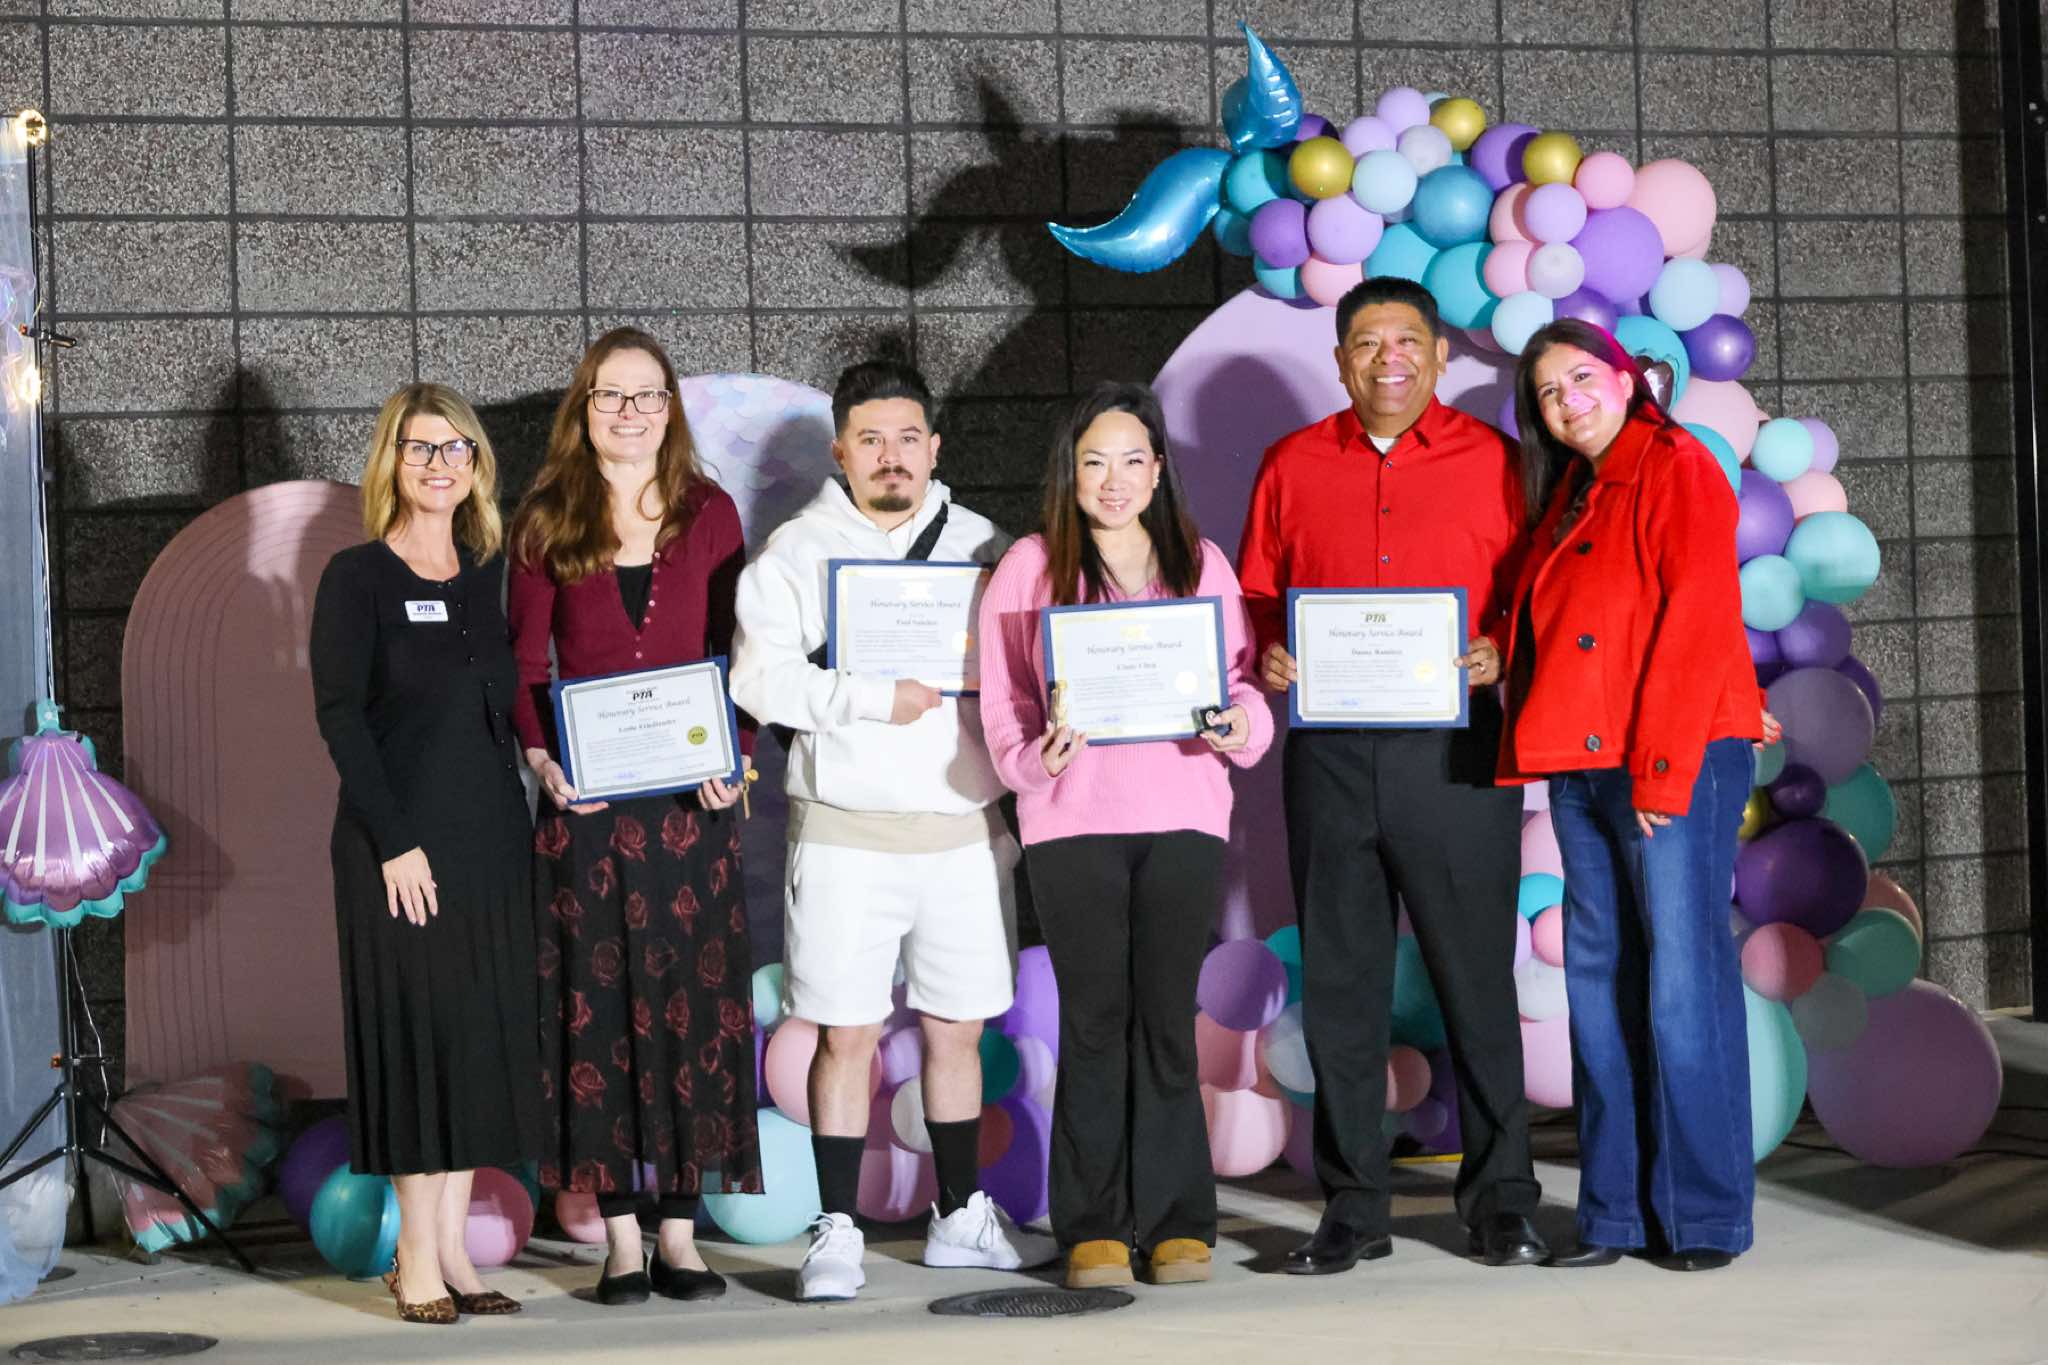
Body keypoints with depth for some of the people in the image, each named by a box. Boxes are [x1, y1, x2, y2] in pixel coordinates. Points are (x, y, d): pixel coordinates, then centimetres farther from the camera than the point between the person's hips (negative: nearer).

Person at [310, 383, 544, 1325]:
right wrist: (394, 840, -16)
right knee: (415, 1035, -4)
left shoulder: (485, 578, 12)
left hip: (491, 839, 6)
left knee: (481, 1040, 6)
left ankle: (449, 1246, 14)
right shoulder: (358, 576, -4)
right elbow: (340, 715, -10)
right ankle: (418, 1257, 3)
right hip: (403, 842, -6)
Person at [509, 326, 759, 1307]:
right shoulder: (545, 523, 5)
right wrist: (542, 759, -10)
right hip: (585, 797, 0)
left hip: (689, 796, 1)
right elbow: (525, 664, 6)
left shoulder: (710, 513, 6)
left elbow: (741, 652, 7)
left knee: (693, 1003, 2)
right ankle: (620, 1235, 7)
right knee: (596, 1002, 1)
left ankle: (680, 1233, 9)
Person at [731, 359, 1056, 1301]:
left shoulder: (983, 546, 12)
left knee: (957, 1030, 11)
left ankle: (961, 1219, 23)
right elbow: (761, 678, -9)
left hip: (965, 825, 3)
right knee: (847, 1034, -1)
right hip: (847, 828, -3)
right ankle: (837, 1232, 6)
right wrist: (877, 699, -15)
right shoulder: (795, 551, 2)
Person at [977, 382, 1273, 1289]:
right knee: (1094, 1019, 1)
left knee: (1167, 1016, 2)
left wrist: (1241, 725, -10)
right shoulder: (1028, 568, 5)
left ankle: (1176, 1222, 8)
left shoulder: (1202, 564, 11)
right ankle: (1093, 1227, 7)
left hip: (1183, 814, 1)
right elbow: (1002, 699, 3)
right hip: (1073, 818, -1)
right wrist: (1036, 756, -16)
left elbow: (1239, 672, 12)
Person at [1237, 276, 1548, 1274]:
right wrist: (1267, 656, -5)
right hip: (1329, 749, 3)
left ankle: (1500, 1201, 10)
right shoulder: (1292, 466, 11)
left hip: (1453, 743, -2)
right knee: (1339, 982, 6)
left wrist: (1501, 650, -15)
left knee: (1476, 974, 0)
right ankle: (1351, 1208, 14)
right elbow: (1255, 594, 14)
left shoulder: (1491, 462, 4)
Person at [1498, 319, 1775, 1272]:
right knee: (1599, 983, 6)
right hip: (1580, 767, 8)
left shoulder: (1678, 470, -4)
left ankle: (1704, 1215, -3)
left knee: (1683, 981, -9)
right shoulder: (1567, 498, 20)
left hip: (1674, 763, -8)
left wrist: (1662, 768, -16)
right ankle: (1616, 1212, 10)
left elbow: (1698, 624, -12)